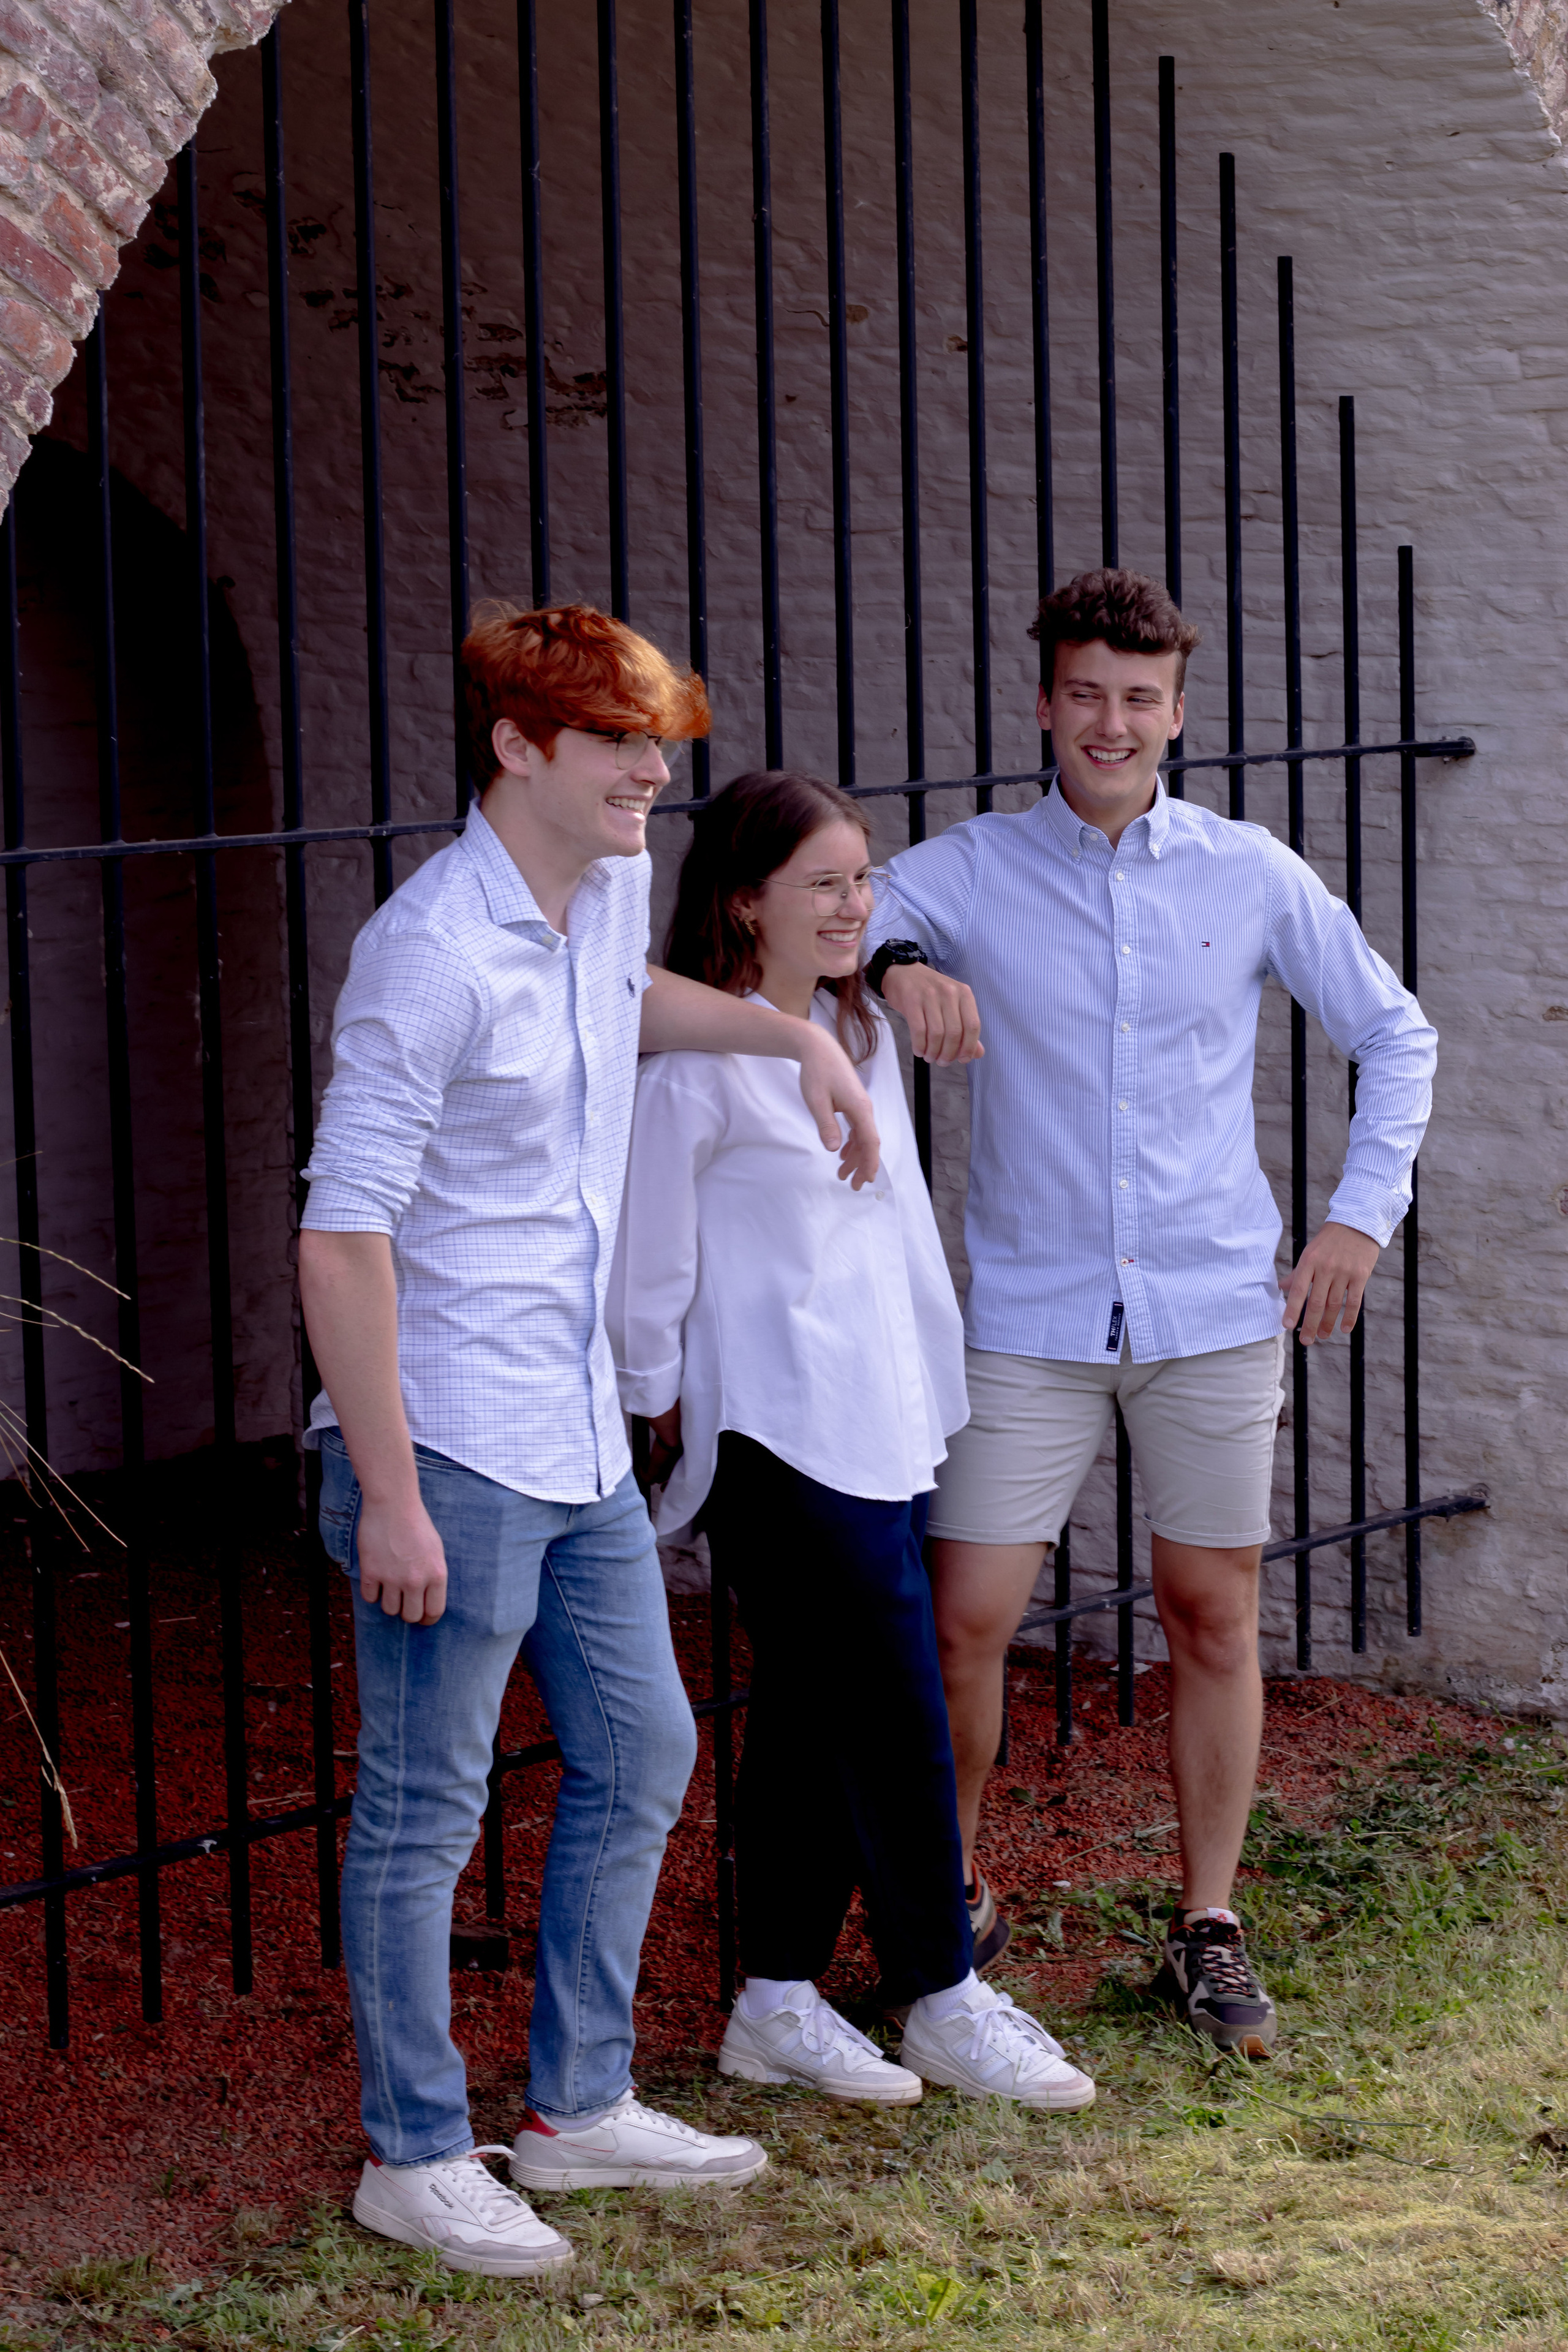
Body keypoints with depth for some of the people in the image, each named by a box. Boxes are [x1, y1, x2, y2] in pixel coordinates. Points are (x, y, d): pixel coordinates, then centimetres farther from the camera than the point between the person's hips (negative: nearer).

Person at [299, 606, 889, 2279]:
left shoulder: (608, 886, 7)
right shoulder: (431, 951, -20)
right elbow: (340, 1239, -22)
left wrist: (796, 1037, 22)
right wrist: (387, 1495, -23)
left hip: (578, 1437, 9)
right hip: (448, 1448, -9)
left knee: (640, 1756, 16)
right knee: (425, 1808, 2)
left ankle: (579, 2108, 29)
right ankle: (414, 2156, 15)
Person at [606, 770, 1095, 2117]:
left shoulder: (862, 1031, 12)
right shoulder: (694, 1060, -14)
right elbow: (648, 1264, -7)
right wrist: (666, 1412, 1)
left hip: (889, 1425, 8)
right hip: (780, 1443, -8)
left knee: (811, 1716, 11)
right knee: (894, 1715, -4)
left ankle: (780, 2004, 18)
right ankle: (943, 1999, 8)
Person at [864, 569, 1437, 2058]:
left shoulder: (1249, 876, 4)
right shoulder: (968, 876, 1)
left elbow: (1394, 1035, 13)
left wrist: (1363, 1211, 4)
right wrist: (889, 967, -26)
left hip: (1216, 1312, 1)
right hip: (1031, 1319, -1)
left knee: (1212, 1616, 5)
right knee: (962, 1618, -5)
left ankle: (1208, 1931, 18)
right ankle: (946, 1897, 17)